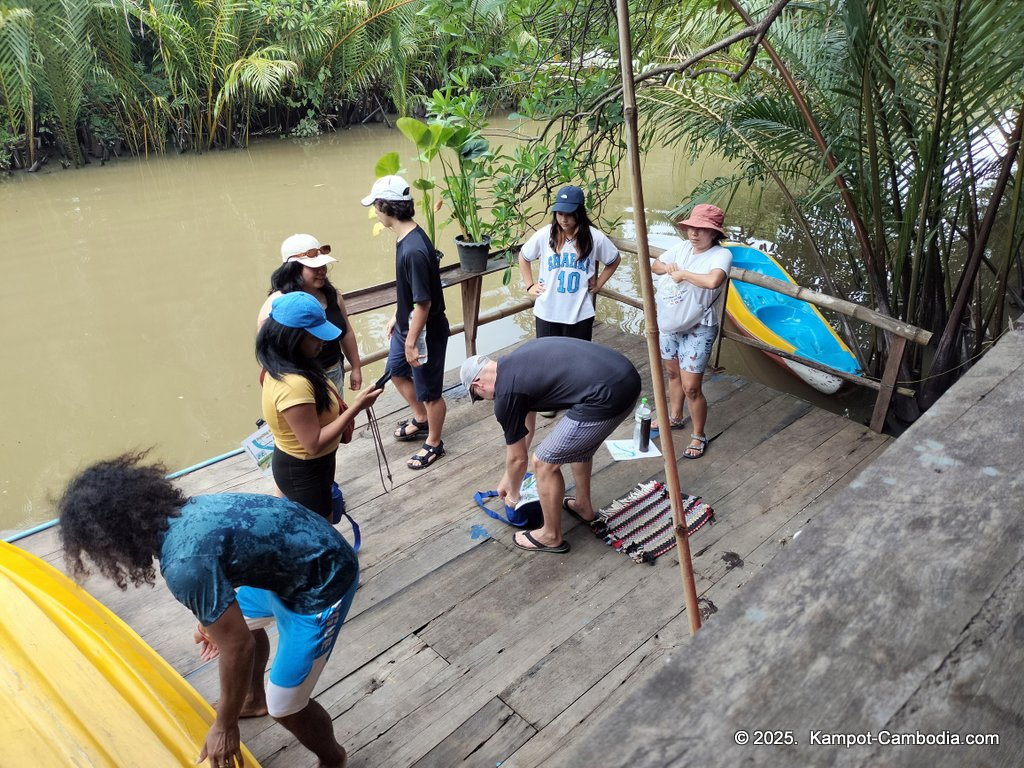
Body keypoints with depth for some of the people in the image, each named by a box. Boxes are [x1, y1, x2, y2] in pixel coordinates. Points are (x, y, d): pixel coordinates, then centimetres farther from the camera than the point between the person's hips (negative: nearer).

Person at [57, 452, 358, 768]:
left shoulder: (183, 565, -29)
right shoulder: (177, 512, -2)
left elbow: (238, 646, -22)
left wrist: (224, 726, -7)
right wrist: (211, 619, 33)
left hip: (323, 581, -9)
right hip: (292, 554, 9)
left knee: (284, 705, 1)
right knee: (242, 619, 31)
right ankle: (254, 699, 57)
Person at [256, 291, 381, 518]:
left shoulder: (285, 367, -4)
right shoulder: (293, 384, -35)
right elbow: (314, 444, -31)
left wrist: (341, 411, -1)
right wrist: (356, 408, -30)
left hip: (299, 464, 9)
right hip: (303, 471, -9)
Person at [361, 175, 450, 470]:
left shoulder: (415, 250, -32)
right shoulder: (405, 237, -1)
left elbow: (423, 303, -27)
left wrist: (411, 343, -19)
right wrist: (396, 317, 20)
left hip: (425, 334, -10)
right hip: (407, 326, 10)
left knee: (428, 392, 10)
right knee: (396, 371, 28)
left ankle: (434, 443, 33)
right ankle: (421, 420, 50)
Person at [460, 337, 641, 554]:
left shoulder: (506, 393, -1)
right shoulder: (517, 362, 23)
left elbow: (518, 458, 11)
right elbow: (526, 421, 36)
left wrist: (513, 494, 32)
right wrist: (508, 477, 44)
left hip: (607, 396, -9)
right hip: (627, 377, 9)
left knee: (545, 462, 9)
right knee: (578, 442, 33)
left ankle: (551, 536, 26)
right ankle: (583, 506, 50)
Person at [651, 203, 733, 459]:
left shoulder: (721, 254, -19)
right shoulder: (682, 247, 1)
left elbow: (713, 280, -40)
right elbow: (654, 265, 13)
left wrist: (683, 273, -26)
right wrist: (667, 267, -10)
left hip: (698, 329, -7)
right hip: (668, 324, 7)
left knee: (691, 387, -4)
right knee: (672, 373, 24)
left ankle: (699, 436, 16)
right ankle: (675, 417, 46)